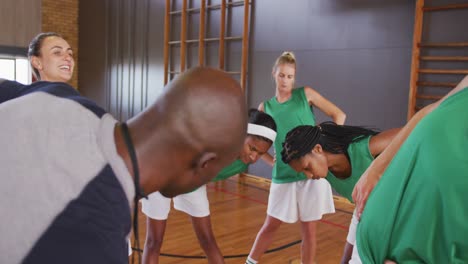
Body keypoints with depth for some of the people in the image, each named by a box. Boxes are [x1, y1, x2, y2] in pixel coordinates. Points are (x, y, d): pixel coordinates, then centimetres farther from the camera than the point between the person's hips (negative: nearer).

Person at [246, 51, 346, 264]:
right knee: (270, 225, 10)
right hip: (283, 176, 1)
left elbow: (339, 115, 3)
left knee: (308, 230, 6)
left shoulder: (306, 94, 2)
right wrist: (273, 161, 0)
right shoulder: (265, 107, 6)